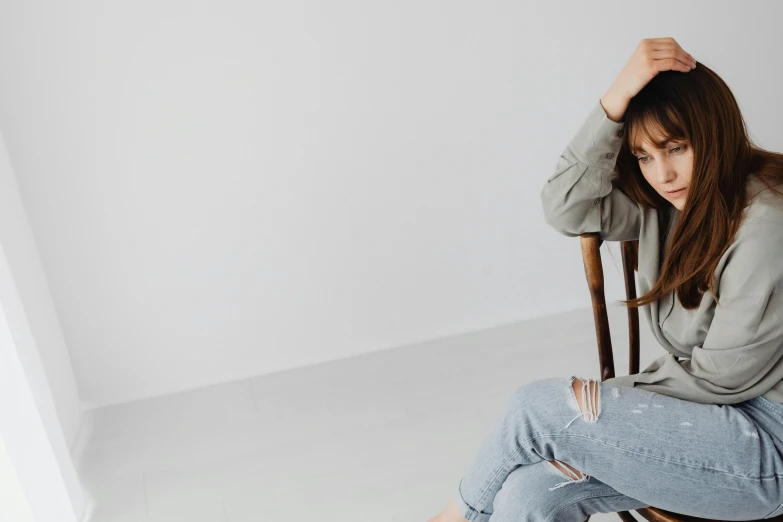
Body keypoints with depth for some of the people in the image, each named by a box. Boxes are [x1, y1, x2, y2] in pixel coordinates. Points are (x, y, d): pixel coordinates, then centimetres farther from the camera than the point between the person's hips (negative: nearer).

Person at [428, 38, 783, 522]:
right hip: (696, 408, 6)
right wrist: (617, 97, -19)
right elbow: (566, 208, -12)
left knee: (538, 405, -16)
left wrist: (618, 393, -7)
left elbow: (722, 376, -18)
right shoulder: (666, 201, 1)